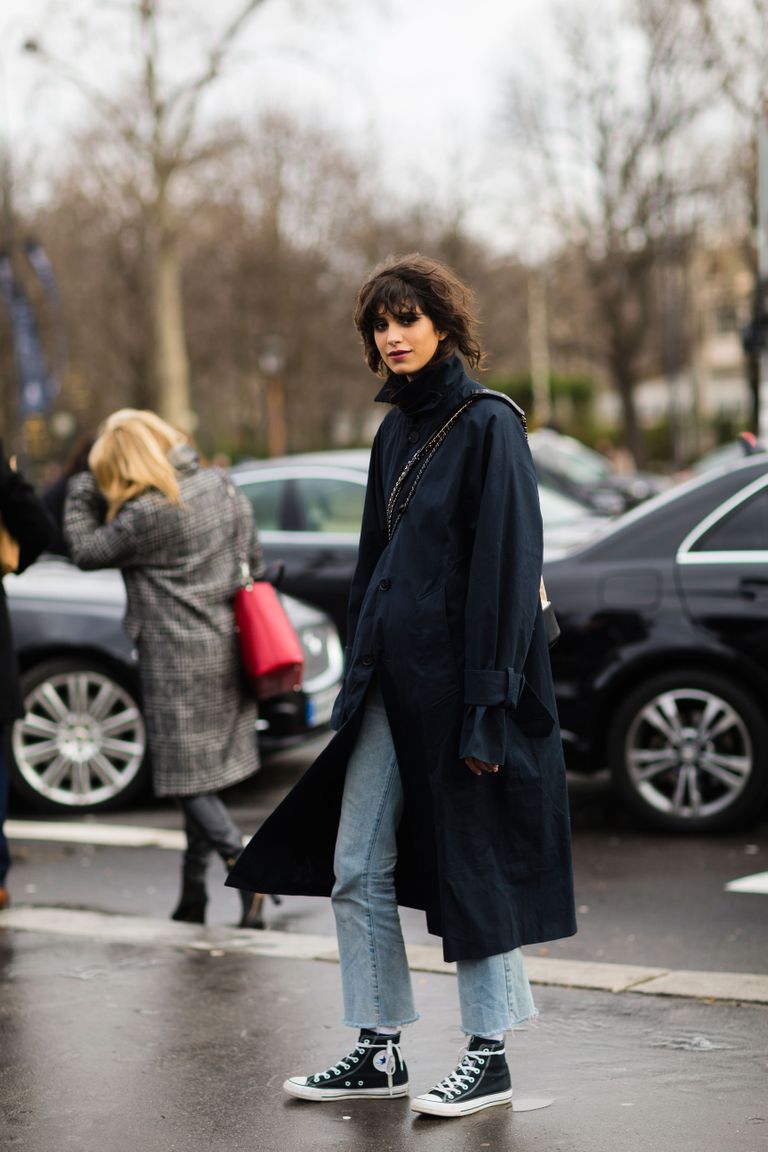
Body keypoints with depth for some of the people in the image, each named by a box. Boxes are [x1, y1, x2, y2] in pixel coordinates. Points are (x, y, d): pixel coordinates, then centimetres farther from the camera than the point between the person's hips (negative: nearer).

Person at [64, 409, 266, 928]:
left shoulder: (147, 514, -18)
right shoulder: (220, 485, 4)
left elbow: (86, 550, -6)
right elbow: (252, 556, 12)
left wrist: (80, 494, 5)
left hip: (178, 658, -8)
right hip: (225, 649, 8)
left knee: (189, 776, -1)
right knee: (206, 773, 13)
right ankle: (193, 895, 20)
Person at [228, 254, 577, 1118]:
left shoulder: (488, 425, -10)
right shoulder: (396, 432, 13)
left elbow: (506, 567, -15)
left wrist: (489, 704, -19)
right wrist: (358, 677, 16)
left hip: (457, 679, -8)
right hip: (390, 678, 8)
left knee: (472, 864, 2)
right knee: (357, 867, 8)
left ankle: (489, 1058, 14)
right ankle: (378, 1051, 18)